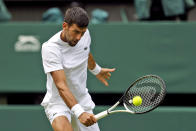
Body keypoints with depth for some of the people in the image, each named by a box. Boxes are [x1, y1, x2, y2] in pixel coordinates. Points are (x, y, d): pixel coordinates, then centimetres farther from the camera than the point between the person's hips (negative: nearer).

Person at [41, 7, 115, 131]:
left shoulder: (85, 34, -6)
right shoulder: (50, 48, -26)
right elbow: (61, 86, -33)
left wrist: (97, 70, 38)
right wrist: (79, 112, -43)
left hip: (83, 101, 7)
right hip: (58, 102, -7)